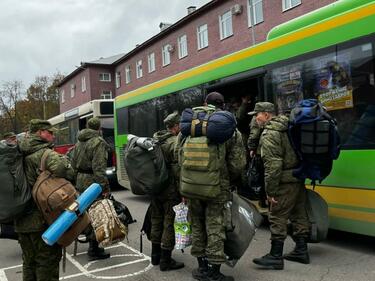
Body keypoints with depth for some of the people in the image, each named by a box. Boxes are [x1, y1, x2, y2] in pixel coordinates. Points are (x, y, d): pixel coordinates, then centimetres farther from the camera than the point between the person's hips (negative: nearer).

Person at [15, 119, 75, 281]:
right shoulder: (43, 153, -15)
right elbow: (62, 169, -34)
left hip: (21, 221, 8)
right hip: (41, 219, -8)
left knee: (29, 262, 20)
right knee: (48, 261, 4)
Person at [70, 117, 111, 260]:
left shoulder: (79, 142, 15)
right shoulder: (98, 142, -13)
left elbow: (73, 163, 18)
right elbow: (99, 168, -20)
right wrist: (104, 187, -20)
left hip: (80, 181, 9)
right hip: (92, 181, -9)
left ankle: (92, 245, 30)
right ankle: (94, 250, 2)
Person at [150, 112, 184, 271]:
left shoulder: (155, 140, 10)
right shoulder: (176, 143, -15)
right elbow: (178, 170, -20)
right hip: (170, 190, -8)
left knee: (156, 220, 17)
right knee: (170, 223, 1)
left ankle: (155, 255, 29)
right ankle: (165, 261, 8)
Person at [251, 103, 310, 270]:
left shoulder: (269, 134, -15)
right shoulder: (288, 127, 13)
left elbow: (273, 165, -22)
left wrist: (270, 190, -18)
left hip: (285, 183, -9)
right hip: (299, 180, 9)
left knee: (277, 218, -2)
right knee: (299, 216, 16)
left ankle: (275, 257, 4)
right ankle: (301, 251, 27)